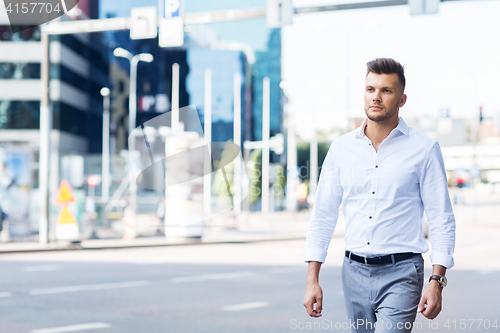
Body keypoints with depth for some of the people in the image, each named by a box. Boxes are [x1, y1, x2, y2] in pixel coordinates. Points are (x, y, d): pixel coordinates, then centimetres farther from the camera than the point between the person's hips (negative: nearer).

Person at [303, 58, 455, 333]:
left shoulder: (424, 150, -2)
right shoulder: (341, 148, 6)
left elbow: (442, 220, -2)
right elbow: (322, 216, 9)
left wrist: (436, 282, -11)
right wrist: (312, 280, 3)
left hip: (400, 274, -4)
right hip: (354, 271, 4)